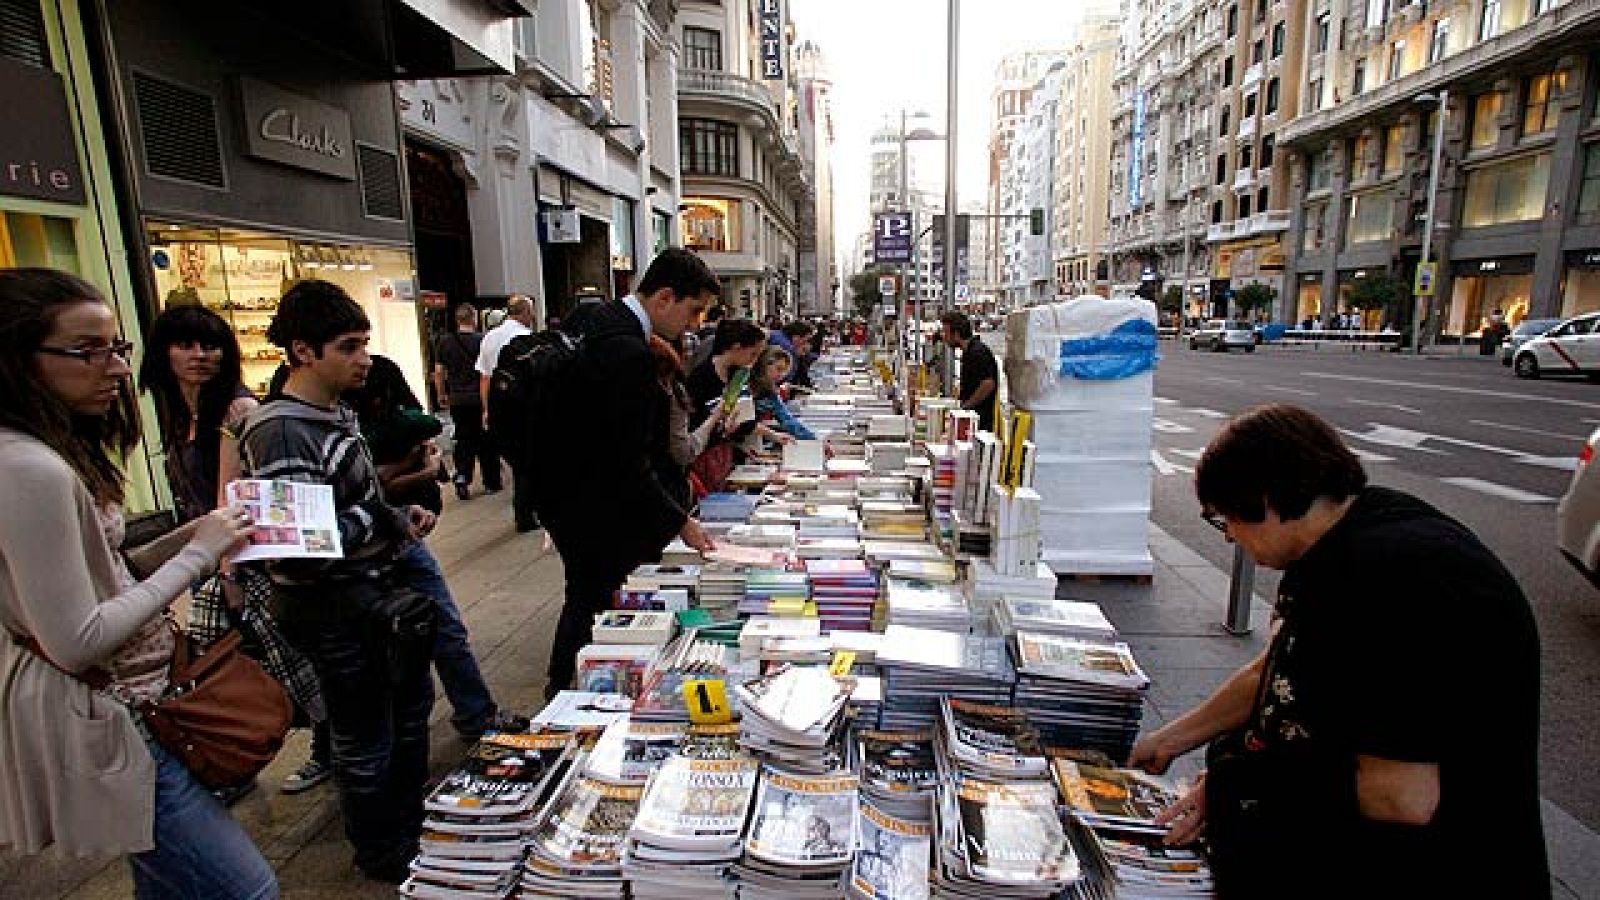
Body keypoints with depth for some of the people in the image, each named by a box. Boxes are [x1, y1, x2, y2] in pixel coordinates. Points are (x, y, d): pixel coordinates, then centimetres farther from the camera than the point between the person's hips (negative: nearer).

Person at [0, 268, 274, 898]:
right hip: (97, 726, -10)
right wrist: (197, 554, -18)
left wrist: (194, 535, -2)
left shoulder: (57, 451, 7)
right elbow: (76, 643, -24)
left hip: (127, 701, 10)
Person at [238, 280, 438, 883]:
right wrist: (387, 519, -17)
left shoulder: (335, 413, 6)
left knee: (410, 705, 25)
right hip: (334, 611, -9)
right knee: (365, 739, 11)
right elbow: (298, 549, -28)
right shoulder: (281, 433, -23)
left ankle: (410, 816, 48)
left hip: (373, 591, 9)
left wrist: (401, 517, 2)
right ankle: (381, 854, 36)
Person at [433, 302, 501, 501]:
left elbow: (439, 371, 5)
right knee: (486, 441, 7)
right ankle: (491, 483, 14)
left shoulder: (444, 342, 2)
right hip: (480, 399, -3)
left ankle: (462, 476, -5)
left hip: (457, 400, 3)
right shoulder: (482, 340, -10)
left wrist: (441, 395, 17)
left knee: (464, 440, 12)